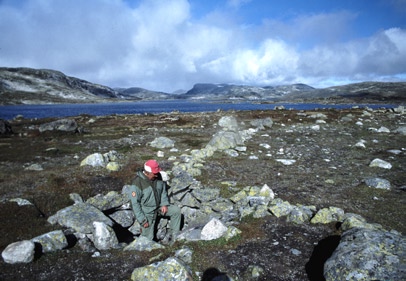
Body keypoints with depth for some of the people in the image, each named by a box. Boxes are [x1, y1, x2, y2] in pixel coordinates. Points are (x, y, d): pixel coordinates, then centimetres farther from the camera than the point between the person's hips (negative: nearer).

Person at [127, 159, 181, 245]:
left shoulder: (158, 176, -10)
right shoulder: (137, 183, -27)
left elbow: (163, 191, 6)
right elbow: (135, 204, -21)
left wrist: (164, 204, -7)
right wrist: (142, 220, -19)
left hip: (159, 206, 5)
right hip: (147, 212, -5)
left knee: (176, 210, -9)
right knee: (148, 239, -1)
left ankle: (173, 234, 5)